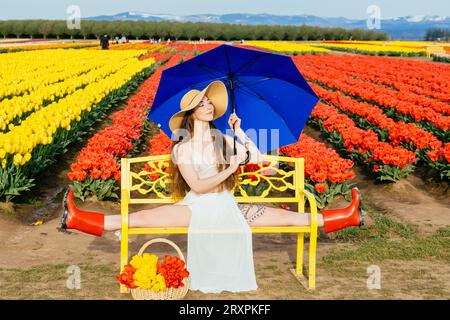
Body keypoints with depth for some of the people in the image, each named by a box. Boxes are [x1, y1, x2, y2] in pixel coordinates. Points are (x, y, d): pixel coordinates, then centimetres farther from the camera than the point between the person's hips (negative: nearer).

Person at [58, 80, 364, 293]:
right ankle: (78, 219, -28)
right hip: (196, 207, -2)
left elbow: (259, 160, 0)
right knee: (141, 217, -24)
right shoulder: (182, 148, -3)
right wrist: (231, 168, -17)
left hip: (228, 208, 2)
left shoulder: (224, 140, 6)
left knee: (288, 216, -8)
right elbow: (198, 187, -13)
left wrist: (241, 133, -7)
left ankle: (348, 216, -3)